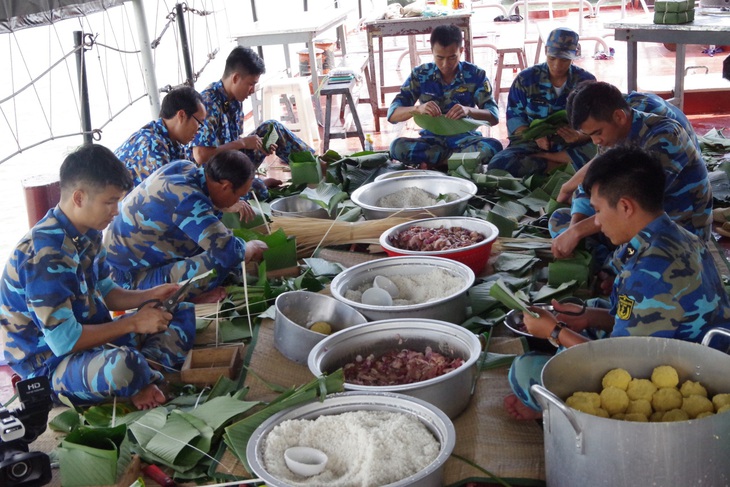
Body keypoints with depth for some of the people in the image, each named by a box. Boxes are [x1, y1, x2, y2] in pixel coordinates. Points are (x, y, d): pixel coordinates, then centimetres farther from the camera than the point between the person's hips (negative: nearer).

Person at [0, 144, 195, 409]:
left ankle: (145, 369, -12)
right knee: (121, 367, -42)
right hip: (50, 364, -10)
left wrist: (149, 296, -2)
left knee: (183, 312, 13)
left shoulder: (87, 233, 2)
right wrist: (133, 323, -20)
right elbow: (64, 341, -28)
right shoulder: (45, 252, -27)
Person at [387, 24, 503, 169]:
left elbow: (494, 117, -6)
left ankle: (434, 163, -20)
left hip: (465, 139, 0)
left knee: (493, 146, -33)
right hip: (432, 140, 0)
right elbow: (392, 115, -6)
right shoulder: (420, 74, -1)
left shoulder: (475, 75, -2)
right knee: (397, 146, -30)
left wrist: (468, 110, -27)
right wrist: (417, 109, -28)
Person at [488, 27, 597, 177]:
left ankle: (540, 158, -16)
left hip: (570, 146, 0)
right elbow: (514, 117, -1)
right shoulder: (526, 79, 1)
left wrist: (580, 136, -26)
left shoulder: (586, 81, 3)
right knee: (498, 164, -31)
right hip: (533, 144, 0)